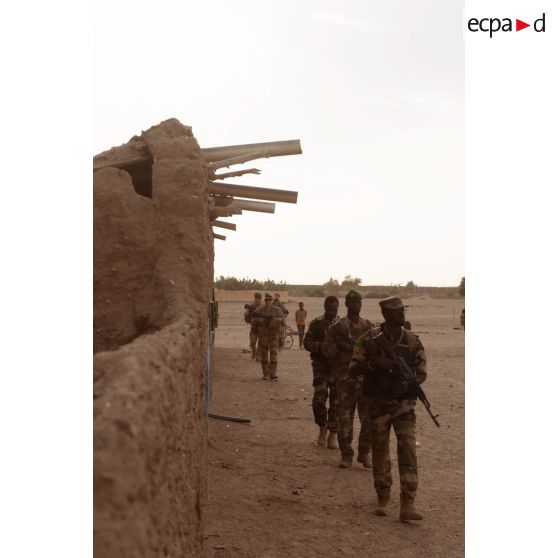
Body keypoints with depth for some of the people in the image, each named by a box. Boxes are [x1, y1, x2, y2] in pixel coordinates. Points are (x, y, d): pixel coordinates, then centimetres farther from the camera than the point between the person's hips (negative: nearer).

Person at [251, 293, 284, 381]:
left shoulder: (277, 310, 1)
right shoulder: (259, 310, 2)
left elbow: (282, 321, -6)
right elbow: (253, 322, -1)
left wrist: (273, 319, -23)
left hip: (274, 335, -1)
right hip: (262, 335, 1)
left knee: (273, 354, -10)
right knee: (264, 354, 6)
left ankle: (273, 375, -9)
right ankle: (266, 374, 17)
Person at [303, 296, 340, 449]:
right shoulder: (316, 324, 4)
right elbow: (307, 342, 0)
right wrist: (320, 346, -18)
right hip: (321, 366, 0)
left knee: (336, 401, 1)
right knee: (319, 399, -6)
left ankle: (333, 434, 11)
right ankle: (323, 427, 19)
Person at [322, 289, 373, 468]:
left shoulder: (369, 327, 9)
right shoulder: (337, 327, 1)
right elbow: (328, 350, -6)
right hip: (344, 379, -2)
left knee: (369, 417, 2)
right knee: (344, 417, 0)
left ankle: (364, 453, 15)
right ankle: (346, 454, 11)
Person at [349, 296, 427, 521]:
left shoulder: (413, 341, 0)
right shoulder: (370, 339, -6)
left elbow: (422, 373, 5)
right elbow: (353, 369, -5)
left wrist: (409, 384, -16)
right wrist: (374, 364, -23)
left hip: (404, 404, 1)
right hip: (378, 404, -1)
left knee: (408, 450, -10)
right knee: (380, 451, 9)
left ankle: (407, 505, -9)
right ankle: (383, 498, 27)